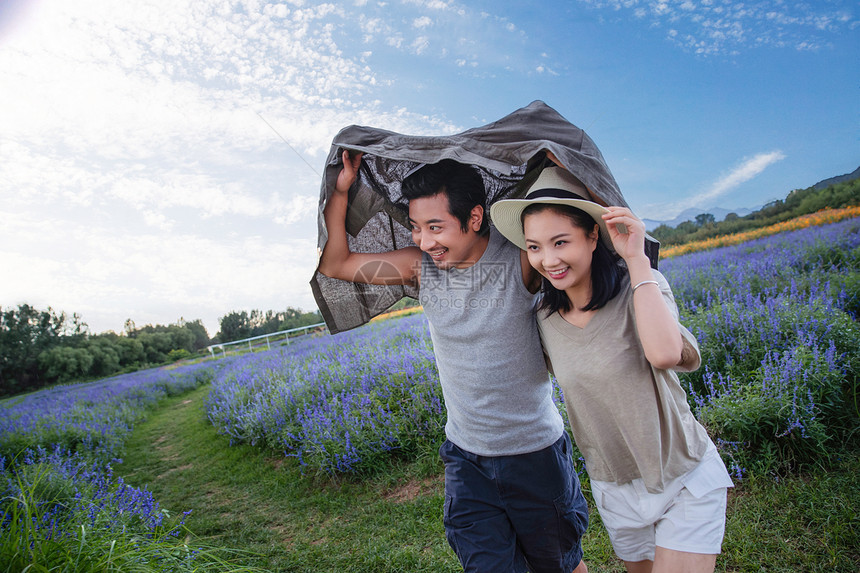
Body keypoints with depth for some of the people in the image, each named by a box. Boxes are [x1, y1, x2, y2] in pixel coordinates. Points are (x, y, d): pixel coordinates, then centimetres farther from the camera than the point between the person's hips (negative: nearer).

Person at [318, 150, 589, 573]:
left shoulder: (519, 260, -18)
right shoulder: (422, 266, -8)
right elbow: (334, 264, -2)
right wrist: (340, 190, -12)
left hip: (536, 453, -2)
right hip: (466, 458, 2)